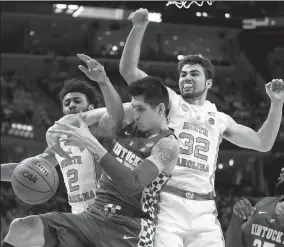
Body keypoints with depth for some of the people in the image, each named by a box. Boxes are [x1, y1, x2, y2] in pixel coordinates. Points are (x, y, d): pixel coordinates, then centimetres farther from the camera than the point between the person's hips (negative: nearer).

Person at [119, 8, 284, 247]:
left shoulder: (219, 119, 21)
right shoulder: (169, 101, 11)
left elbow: (263, 143, 25)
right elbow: (128, 70, 2)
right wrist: (139, 28, -9)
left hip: (203, 208, 3)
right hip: (167, 202, -3)